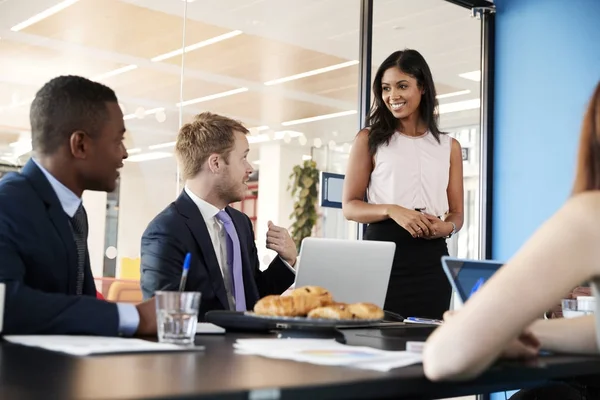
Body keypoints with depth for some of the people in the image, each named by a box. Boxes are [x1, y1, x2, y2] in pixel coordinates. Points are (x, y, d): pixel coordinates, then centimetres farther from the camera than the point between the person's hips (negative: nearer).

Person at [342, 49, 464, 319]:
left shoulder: (449, 146, 13)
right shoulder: (369, 139, 7)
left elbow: (457, 214, 15)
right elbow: (350, 206, 2)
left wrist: (446, 227, -8)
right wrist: (392, 210, -15)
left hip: (431, 257, 2)